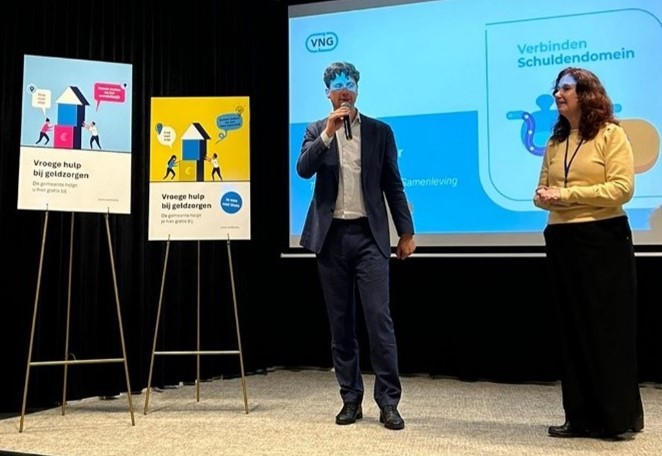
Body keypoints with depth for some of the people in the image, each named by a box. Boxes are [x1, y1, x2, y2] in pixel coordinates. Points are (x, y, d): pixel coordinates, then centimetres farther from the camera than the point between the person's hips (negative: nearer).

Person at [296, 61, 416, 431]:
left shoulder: (380, 131, 7)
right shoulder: (317, 131, 9)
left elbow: (393, 184, 7)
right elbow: (303, 169, -8)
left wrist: (407, 232, 3)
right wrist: (328, 132, -17)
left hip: (369, 236, -1)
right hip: (331, 236, 2)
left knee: (379, 316, -8)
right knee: (341, 322, 7)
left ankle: (389, 402, 0)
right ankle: (351, 399, 17)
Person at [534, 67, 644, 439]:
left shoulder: (610, 133, -3)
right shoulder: (556, 141, 15)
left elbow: (622, 188, -14)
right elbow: (543, 192, 14)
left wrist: (567, 194, -16)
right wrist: (544, 197, -10)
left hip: (603, 241, -6)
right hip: (562, 241, 6)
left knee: (608, 329, -1)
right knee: (573, 331, 8)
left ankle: (619, 416, 11)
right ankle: (582, 417, 17)